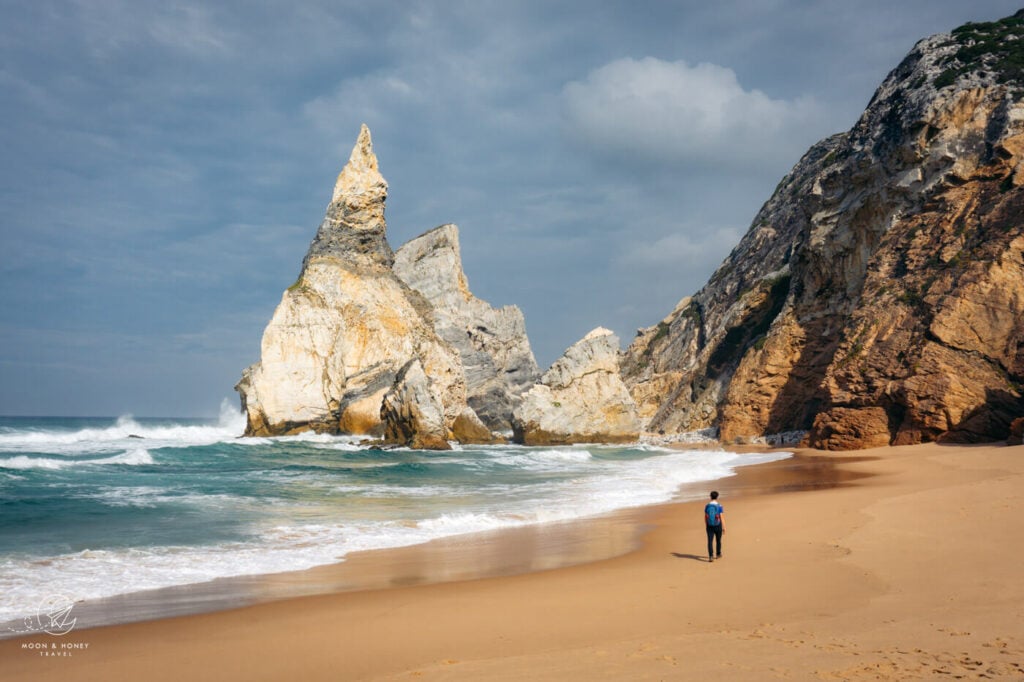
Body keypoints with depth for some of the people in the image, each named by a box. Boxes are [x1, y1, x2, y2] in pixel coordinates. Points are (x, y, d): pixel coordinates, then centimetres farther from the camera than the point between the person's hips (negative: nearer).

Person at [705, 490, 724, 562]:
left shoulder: (707, 506, -1)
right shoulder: (719, 506, -10)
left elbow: (705, 517, 6)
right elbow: (721, 517, -12)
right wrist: (724, 527, -6)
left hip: (710, 526, 1)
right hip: (718, 526, -1)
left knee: (710, 541, -4)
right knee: (718, 540, 19)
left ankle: (711, 556, -19)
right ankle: (718, 554, 34)